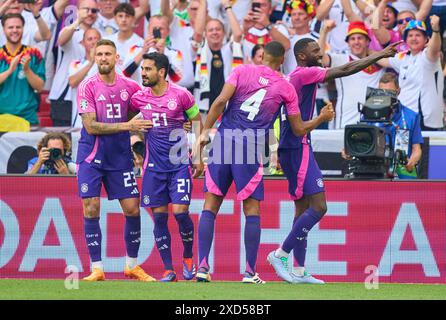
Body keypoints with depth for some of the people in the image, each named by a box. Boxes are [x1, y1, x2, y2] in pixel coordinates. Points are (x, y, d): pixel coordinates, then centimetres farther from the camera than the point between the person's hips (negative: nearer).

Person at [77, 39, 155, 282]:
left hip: (120, 157, 3)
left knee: (132, 209, 1)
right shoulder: (88, 86, -8)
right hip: (91, 156, -3)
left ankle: (132, 265, 16)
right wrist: (126, 126, -20)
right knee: (91, 210, -7)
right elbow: (91, 126, -15)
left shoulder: (130, 86, 2)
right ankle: (97, 268, 1)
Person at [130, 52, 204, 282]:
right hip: (154, 166, 3)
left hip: (179, 164, -3)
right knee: (159, 217, 0)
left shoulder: (180, 95, -7)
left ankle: (188, 257, 14)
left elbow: (198, 125, 3)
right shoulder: (139, 98, 1)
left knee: (180, 212, -12)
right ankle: (168, 270, 8)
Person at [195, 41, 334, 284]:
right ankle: (250, 272, 4)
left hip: (223, 142, 1)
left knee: (210, 206, 5)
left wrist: (205, 131, -1)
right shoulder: (286, 88, 6)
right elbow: (299, 129, 13)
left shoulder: (242, 71, 5)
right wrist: (322, 118, 29)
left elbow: (220, 101, -8)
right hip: (251, 149, -1)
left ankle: (202, 266, -3)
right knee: (252, 210, 7)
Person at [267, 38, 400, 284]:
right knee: (318, 207, -12)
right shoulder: (305, 74, -11)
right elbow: (345, 70, -14)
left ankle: (300, 271, 10)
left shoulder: (294, 77, 18)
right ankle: (281, 254, -10)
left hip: (292, 148, 11)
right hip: (298, 147, -11)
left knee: (303, 208, 10)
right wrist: (379, 55, -9)